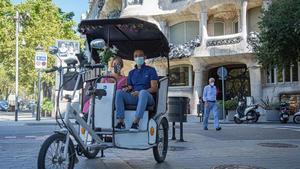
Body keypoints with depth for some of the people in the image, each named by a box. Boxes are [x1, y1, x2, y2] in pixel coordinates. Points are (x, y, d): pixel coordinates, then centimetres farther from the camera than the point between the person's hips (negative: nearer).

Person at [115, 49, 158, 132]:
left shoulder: (151, 70, 10)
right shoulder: (131, 72, 23)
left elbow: (154, 88, -1)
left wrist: (139, 92, -17)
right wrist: (127, 89, -7)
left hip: (147, 98, -4)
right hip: (133, 98, 4)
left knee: (143, 92, -38)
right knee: (119, 92, -23)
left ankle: (136, 122, -43)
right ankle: (120, 122, -30)